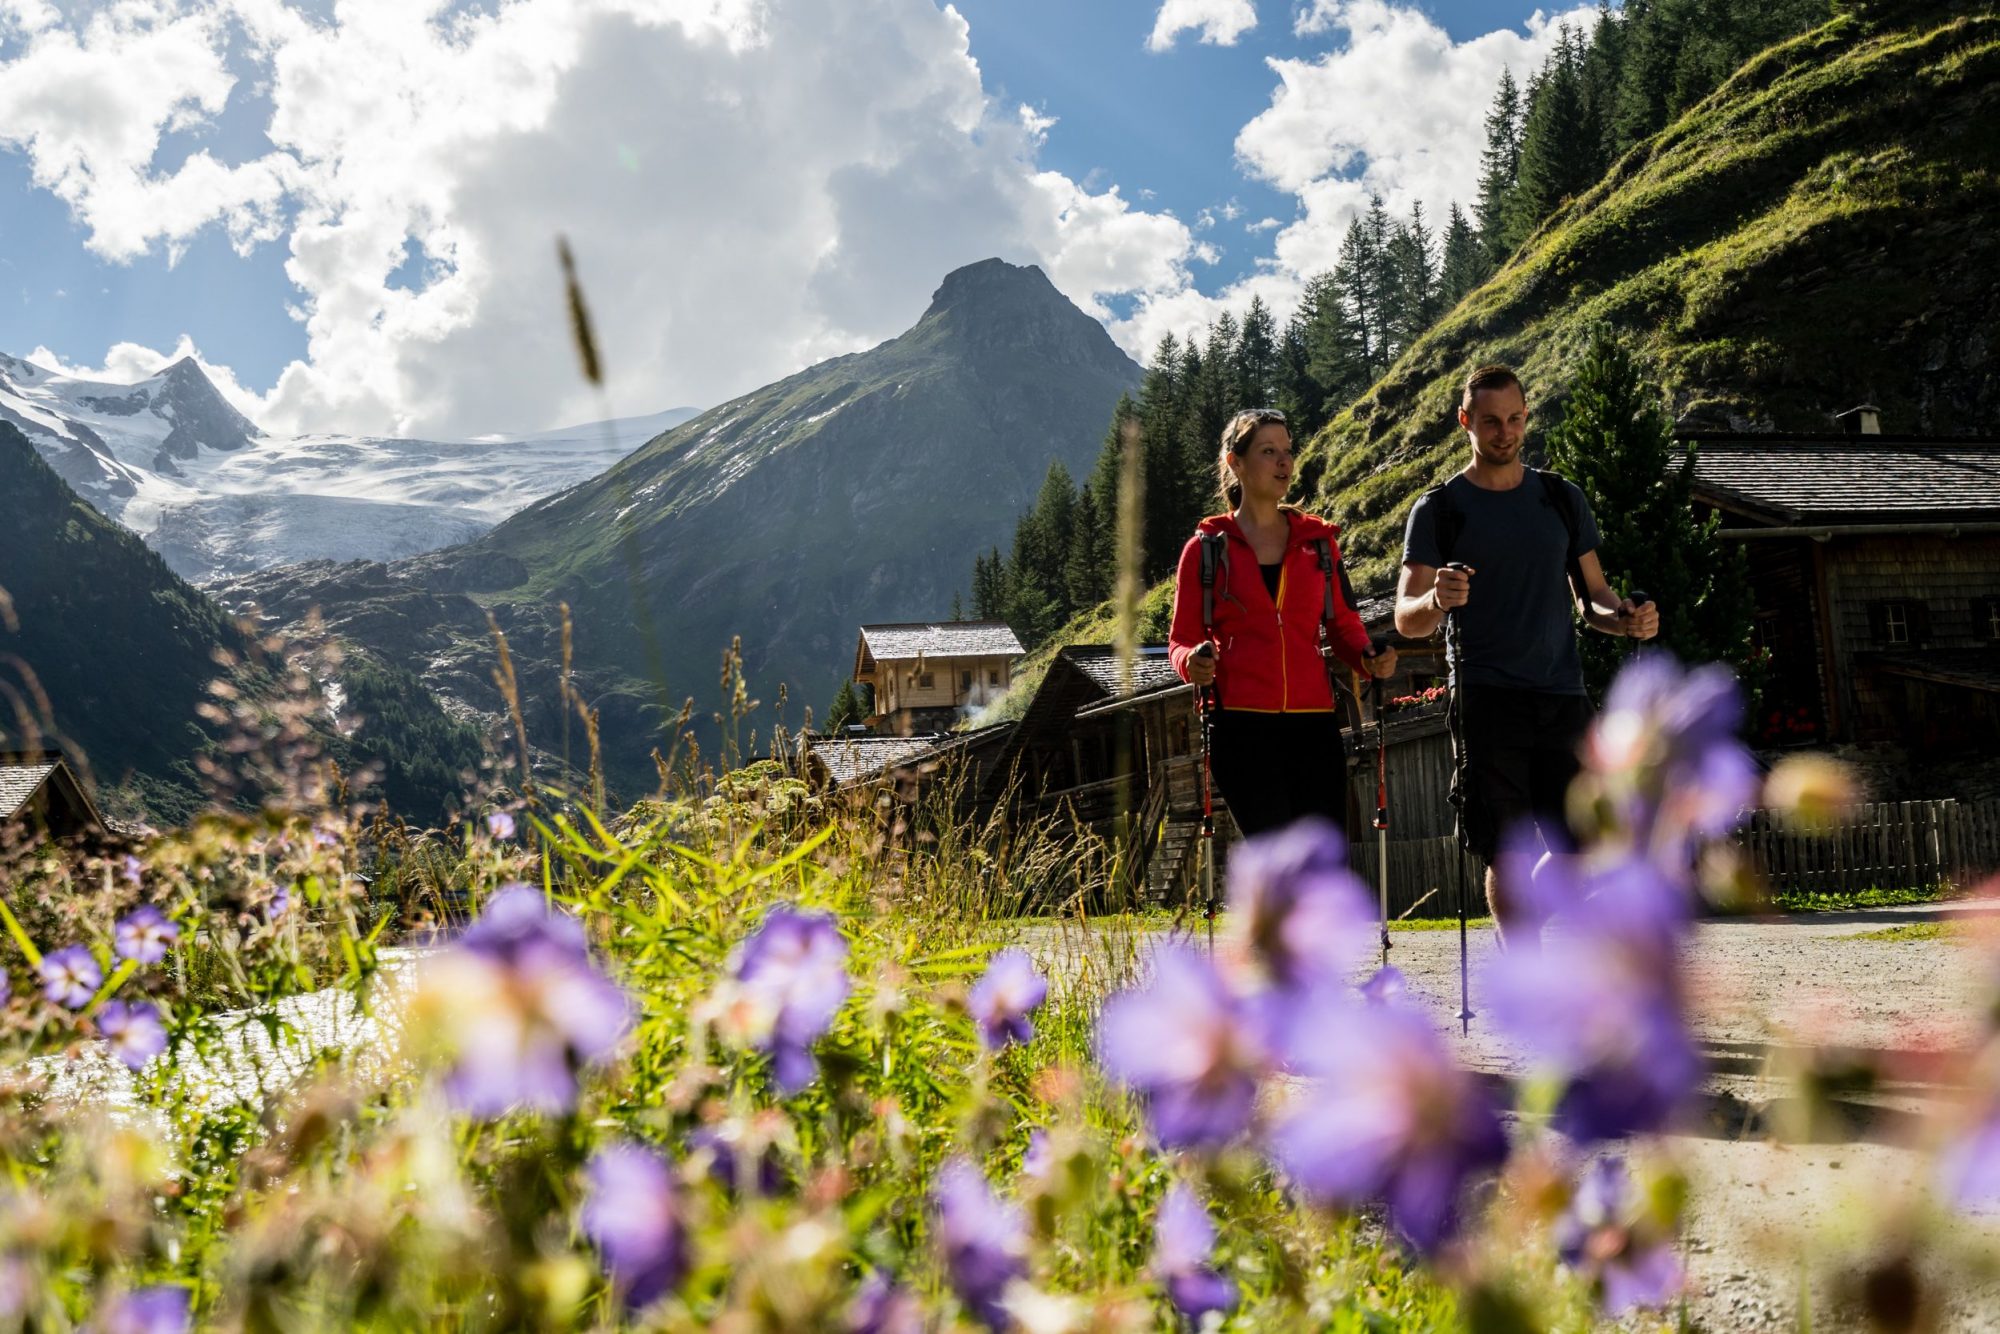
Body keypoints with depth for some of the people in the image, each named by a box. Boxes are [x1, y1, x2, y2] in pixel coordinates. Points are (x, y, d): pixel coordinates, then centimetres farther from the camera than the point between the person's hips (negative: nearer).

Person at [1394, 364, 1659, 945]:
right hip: (1486, 699, -3)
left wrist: (1624, 615, -6)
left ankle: (1516, 924, 25)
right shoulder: (1439, 509, 3)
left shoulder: (1562, 499, 15)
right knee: (1508, 854, -6)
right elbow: (1407, 619, -3)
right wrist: (1435, 600, -27)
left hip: (1562, 697, 3)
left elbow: (1592, 596, 17)